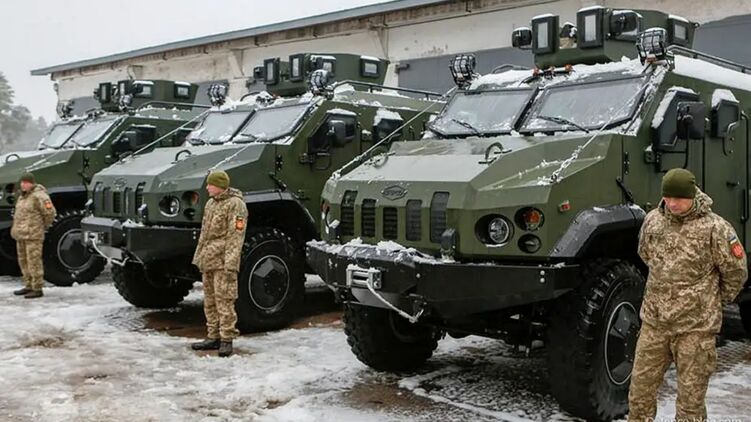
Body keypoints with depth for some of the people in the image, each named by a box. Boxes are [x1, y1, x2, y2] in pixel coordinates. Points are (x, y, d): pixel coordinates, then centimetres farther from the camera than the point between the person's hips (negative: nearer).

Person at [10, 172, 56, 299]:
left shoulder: (39, 196, -14)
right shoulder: (23, 196, 16)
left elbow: (50, 213, -16)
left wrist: (43, 227, -2)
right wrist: (16, 229, 22)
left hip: (33, 235, -9)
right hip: (21, 235, 9)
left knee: (34, 262, -7)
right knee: (23, 261, 14)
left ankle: (37, 289, -2)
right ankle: (29, 286, 25)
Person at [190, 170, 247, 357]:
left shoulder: (235, 204, -11)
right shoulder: (211, 203, 17)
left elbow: (236, 236, -17)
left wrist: (230, 264, -22)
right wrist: (198, 256, 21)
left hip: (222, 261, -9)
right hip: (208, 261, 9)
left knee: (224, 300, -7)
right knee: (210, 300, 12)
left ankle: (227, 340, -2)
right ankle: (213, 337, 21)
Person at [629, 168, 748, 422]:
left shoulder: (714, 228, -11)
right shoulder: (653, 220, 2)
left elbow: (736, 272, -1)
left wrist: (714, 301, 10)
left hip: (695, 327, -4)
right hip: (654, 322, 4)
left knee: (690, 399, 5)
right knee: (640, 387, 10)